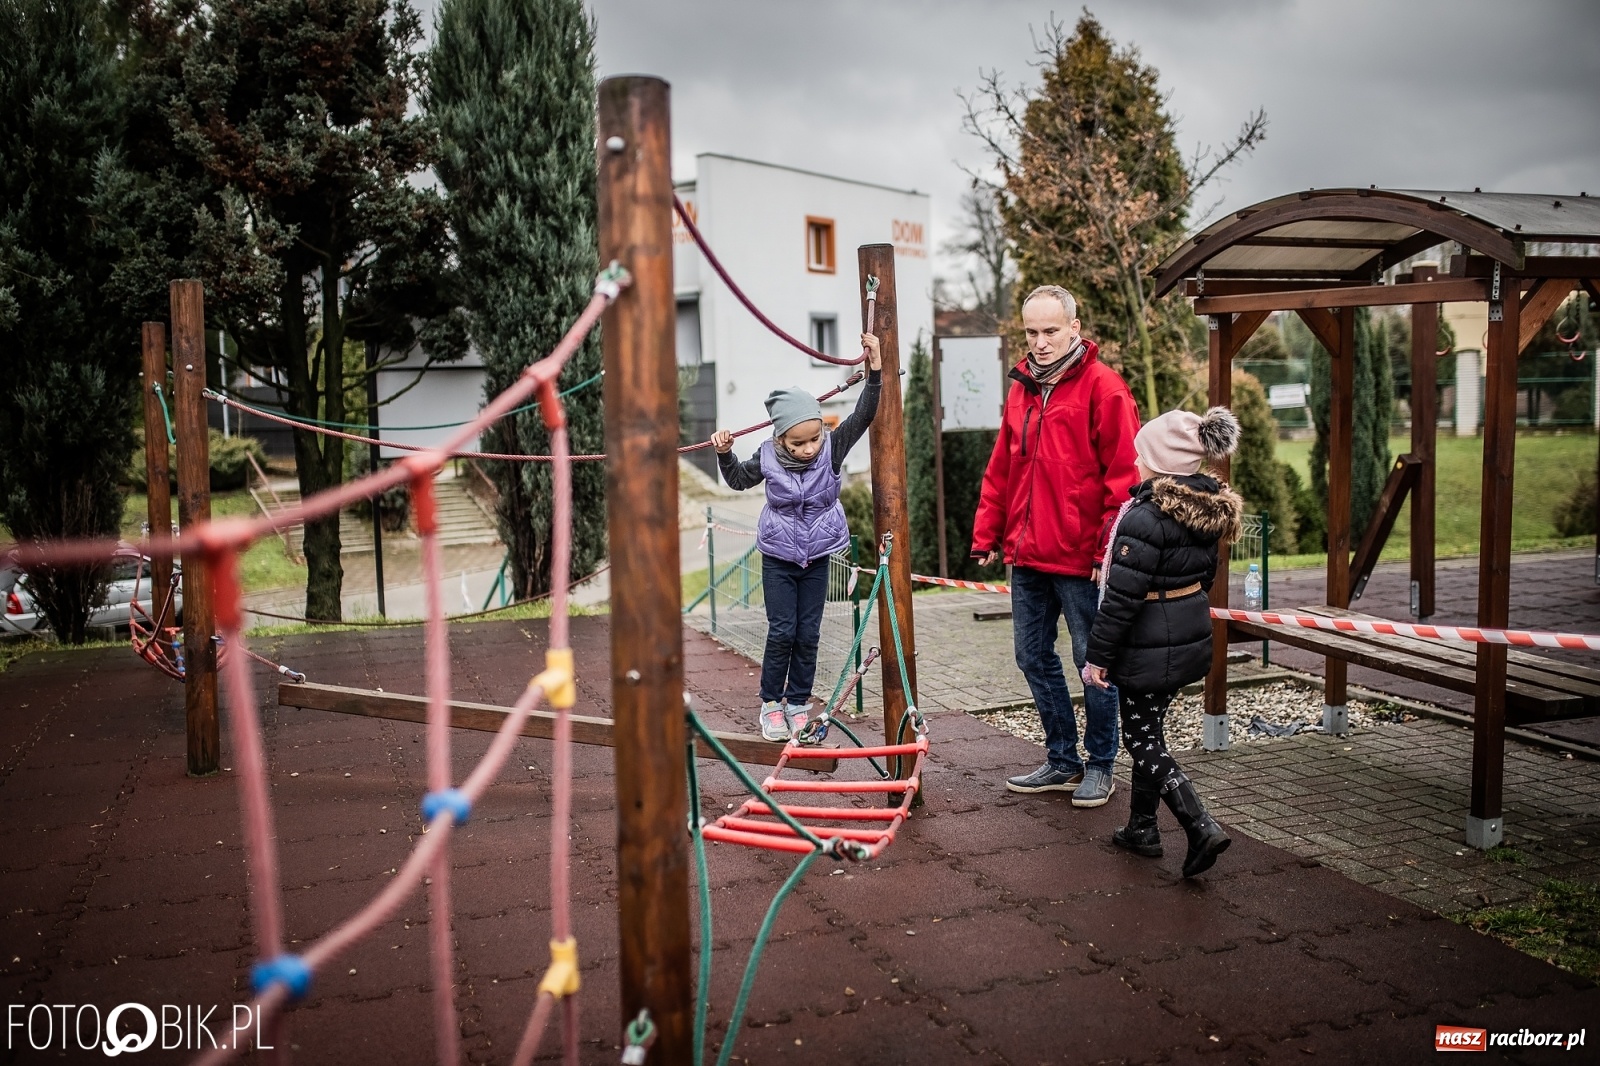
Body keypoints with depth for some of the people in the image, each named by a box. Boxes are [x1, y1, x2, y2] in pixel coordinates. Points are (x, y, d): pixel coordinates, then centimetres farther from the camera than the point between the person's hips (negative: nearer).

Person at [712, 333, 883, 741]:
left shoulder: (832, 448, -11)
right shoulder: (768, 457, -11)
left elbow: (862, 417, -19)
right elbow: (738, 479, 9)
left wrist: (875, 374, -29)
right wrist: (724, 454, -6)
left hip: (817, 557, 1)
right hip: (778, 557, -1)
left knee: (808, 634, 5)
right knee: (781, 632, -1)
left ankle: (798, 704, 18)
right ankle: (770, 704, 13)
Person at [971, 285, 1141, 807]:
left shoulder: (1102, 387, -9)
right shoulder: (1022, 388, 12)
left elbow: (1123, 475, -13)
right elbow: (1001, 470, 17)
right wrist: (987, 534, 13)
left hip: (1080, 559, -7)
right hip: (1026, 557, 7)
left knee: (1093, 662, 5)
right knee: (1034, 658, 14)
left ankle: (1100, 765, 21)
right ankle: (1062, 761, 28)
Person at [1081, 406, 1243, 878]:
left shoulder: (1146, 517, -23)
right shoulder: (1206, 511, 3)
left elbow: (1122, 596, -22)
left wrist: (1098, 655, -15)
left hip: (1149, 648, -9)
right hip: (1191, 639, 9)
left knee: (1142, 740, 2)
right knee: (1148, 729, 20)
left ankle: (1201, 826, -8)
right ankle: (1142, 826, 29)